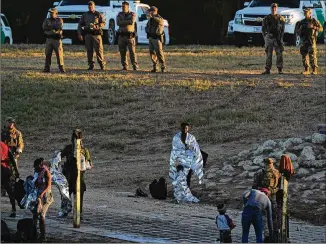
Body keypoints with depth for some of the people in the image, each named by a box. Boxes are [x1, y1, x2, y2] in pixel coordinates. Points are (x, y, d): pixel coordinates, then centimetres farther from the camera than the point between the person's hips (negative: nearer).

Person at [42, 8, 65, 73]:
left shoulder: (59, 20, 5)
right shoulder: (47, 20, 11)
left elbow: (60, 27, -13)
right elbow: (44, 28, -6)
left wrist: (51, 26, -8)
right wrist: (54, 28, -11)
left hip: (57, 39, -2)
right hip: (49, 39, 2)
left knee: (59, 54, -6)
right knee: (47, 54, 0)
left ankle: (61, 68, -3)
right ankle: (46, 68, 3)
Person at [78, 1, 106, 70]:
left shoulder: (98, 14, 7)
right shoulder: (84, 15, 15)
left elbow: (103, 23, 1)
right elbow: (80, 25, 16)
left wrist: (96, 26, -16)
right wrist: (79, 34, 5)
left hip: (96, 34, -3)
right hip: (88, 34, 3)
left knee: (99, 49, -8)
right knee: (89, 50, 2)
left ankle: (102, 65, -4)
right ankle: (91, 65, 6)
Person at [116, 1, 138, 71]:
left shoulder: (132, 14, 2)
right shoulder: (119, 15, 10)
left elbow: (132, 21, -18)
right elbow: (118, 23, -8)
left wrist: (123, 22, -11)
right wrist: (128, 22, -13)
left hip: (130, 36, -3)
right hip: (122, 36, 3)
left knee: (132, 52, -8)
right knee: (122, 52, 3)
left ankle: (135, 66, -6)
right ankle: (124, 66, 9)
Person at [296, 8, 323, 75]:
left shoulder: (314, 21, 2)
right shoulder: (302, 22, 15)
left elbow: (321, 28, -4)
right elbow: (297, 31, 21)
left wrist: (313, 27, -17)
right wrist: (300, 29, -2)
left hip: (311, 40, -5)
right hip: (304, 41, 5)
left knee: (312, 55, -10)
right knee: (304, 55, 2)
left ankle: (315, 70, -6)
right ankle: (306, 70, 8)